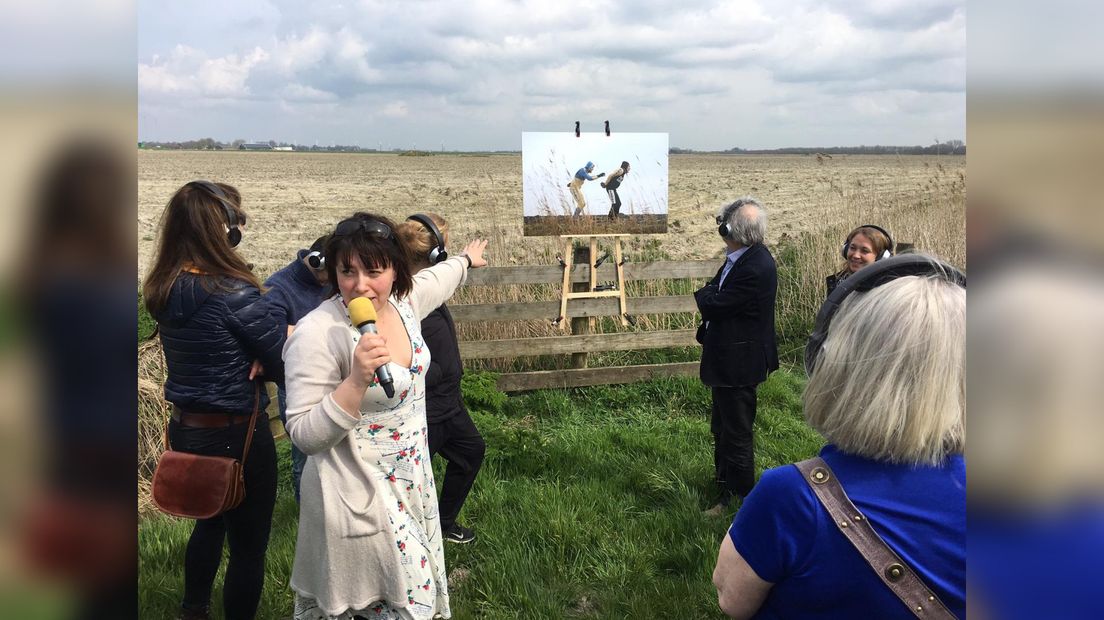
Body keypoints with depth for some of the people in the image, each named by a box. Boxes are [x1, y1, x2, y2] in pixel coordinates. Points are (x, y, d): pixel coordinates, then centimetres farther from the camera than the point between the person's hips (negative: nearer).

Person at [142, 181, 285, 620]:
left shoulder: (163, 289, -1)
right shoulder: (232, 293, -24)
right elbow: (287, 365, -18)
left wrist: (253, 359, -6)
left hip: (185, 430, 8)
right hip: (235, 435, -8)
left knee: (210, 522, 30)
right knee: (248, 546, 10)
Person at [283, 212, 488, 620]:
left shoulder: (401, 300, -4)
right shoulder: (318, 334, -25)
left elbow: (434, 279, 21)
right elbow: (305, 437, -22)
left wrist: (465, 260, 39)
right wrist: (357, 381, -35)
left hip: (411, 482, 8)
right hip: (359, 497, -7)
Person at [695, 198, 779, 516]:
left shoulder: (755, 269, -29)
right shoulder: (743, 257, 3)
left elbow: (712, 306, -24)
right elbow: (719, 296, 12)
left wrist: (705, 293, -7)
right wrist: (711, 294, -5)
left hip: (738, 362, -11)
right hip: (728, 358, 11)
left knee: (736, 431, 6)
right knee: (722, 427, 25)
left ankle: (740, 497, 22)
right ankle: (724, 483, 43)